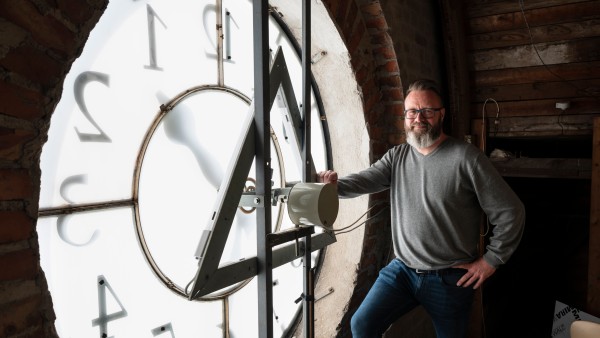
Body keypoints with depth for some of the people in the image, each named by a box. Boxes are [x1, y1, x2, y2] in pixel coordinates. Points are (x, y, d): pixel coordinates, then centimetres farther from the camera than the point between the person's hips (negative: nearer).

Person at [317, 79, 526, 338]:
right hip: (402, 268, 3)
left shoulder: (466, 157, -13)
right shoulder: (396, 156, 3)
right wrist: (335, 185, -32)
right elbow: (364, 180, -11)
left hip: (450, 278, -3)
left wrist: (491, 260, -8)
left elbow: (510, 212, -9)